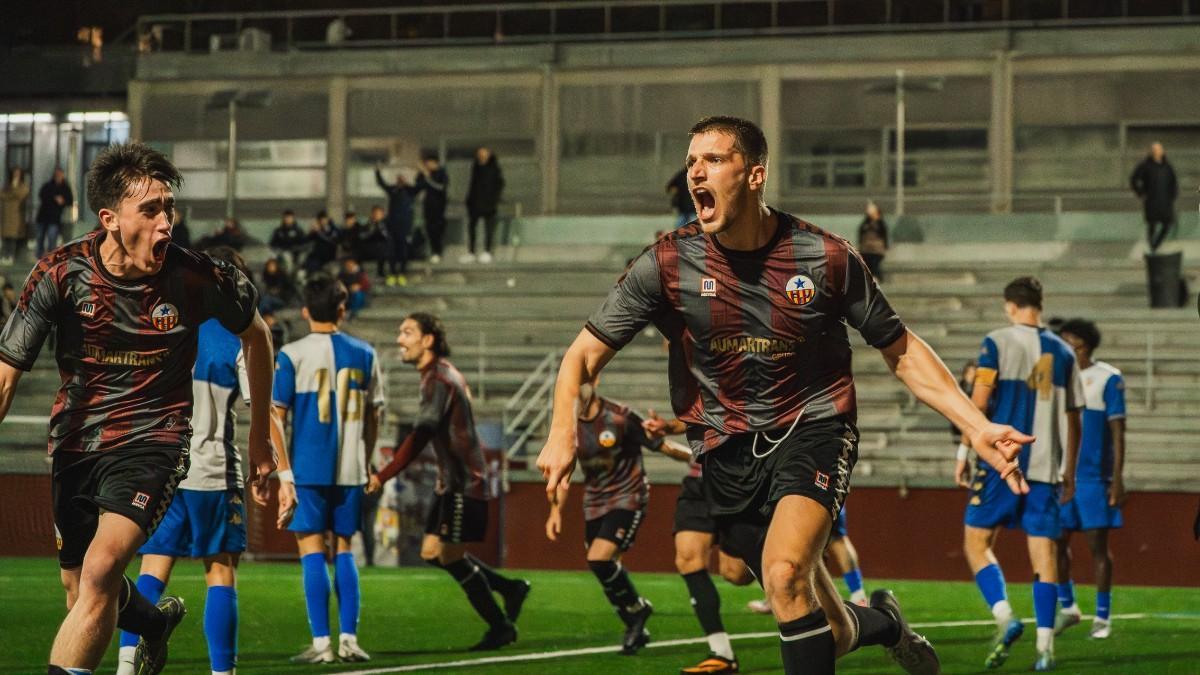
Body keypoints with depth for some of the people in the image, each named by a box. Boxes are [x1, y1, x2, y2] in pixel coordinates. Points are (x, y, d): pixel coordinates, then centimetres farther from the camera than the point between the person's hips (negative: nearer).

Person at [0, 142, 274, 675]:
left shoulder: (198, 279, -14)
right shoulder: (60, 274, -13)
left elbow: (255, 335, 7)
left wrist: (260, 436, 13)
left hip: (153, 440, -3)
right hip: (75, 444, 3)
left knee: (100, 571, -25)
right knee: (81, 593, 15)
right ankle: (156, 621, 50)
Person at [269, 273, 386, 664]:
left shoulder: (292, 355, -4)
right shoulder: (364, 354, 6)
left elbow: (276, 417, -8)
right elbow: (373, 418, 11)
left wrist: (285, 476, -6)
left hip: (309, 468, -3)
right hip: (351, 470, 3)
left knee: (312, 551, 0)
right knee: (343, 550, 12)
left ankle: (321, 643, -4)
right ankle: (348, 640, 9)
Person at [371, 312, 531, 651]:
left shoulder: (438, 379, -18)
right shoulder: (444, 373, 14)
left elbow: (420, 436, -26)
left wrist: (382, 477, -28)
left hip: (464, 485, -10)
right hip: (452, 482, 10)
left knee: (451, 556, -5)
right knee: (432, 552, 10)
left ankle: (501, 627, 5)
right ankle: (510, 588, 18)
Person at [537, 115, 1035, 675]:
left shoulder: (825, 257, -9)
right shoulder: (668, 265, -8)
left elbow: (902, 352, 3)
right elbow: (585, 354, -4)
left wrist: (977, 427, -5)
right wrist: (563, 434, -23)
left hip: (812, 428, -2)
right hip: (727, 453, 2)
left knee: (784, 573, -31)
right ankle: (883, 622, 40)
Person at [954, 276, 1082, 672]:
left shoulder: (997, 343, -2)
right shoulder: (1062, 352, 11)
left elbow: (979, 403, -9)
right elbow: (1072, 419, 13)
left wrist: (963, 453, -2)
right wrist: (1070, 473, 21)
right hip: (1046, 468, 4)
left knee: (977, 543, 4)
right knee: (1043, 553, 5)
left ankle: (1005, 619, -16)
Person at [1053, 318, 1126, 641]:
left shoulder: (1108, 379, -4)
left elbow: (1118, 432, -6)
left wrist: (1118, 478, -11)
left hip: (1095, 477, -5)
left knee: (1098, 543, -1)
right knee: (1056, 541, 3)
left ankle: (1103, 618, 6)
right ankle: (1068, 608, 20)